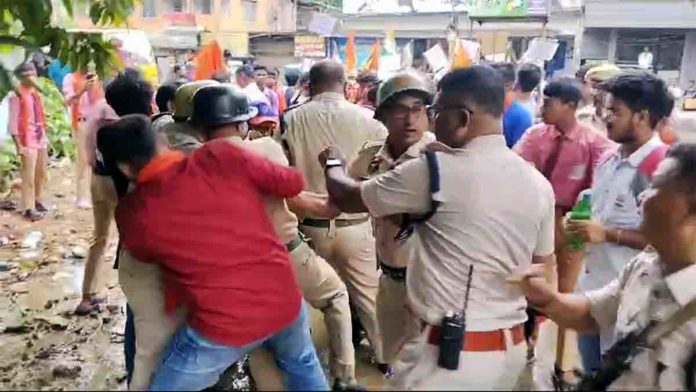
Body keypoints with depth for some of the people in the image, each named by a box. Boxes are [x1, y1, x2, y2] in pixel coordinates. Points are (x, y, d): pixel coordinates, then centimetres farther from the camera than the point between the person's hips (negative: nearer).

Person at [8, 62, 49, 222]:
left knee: (41, 173, 15)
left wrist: (45, 137, 11)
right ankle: (28, 208, 3)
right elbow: (13, 122, -12)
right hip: (28, 140, -7)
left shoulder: (36, 94, 12)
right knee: (28, 175, -4)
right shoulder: (16, 95, -10)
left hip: (41, 138, 7)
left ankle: (38, 201, 28)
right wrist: (19, 145, -15)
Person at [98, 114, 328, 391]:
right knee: (302, 366, 34)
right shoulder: (223, 156, -10)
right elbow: (293, 183, 2)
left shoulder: (132, 212, -9)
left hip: (225, 326, -2)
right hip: (284, 299, 3)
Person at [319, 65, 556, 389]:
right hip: (511, 349, 8)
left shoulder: (434, 170, -16)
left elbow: (347, 197, -4)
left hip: (448, 352, -7)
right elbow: (540, 273, 10)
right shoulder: (539, 184, 1)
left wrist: (332, 162, 15)